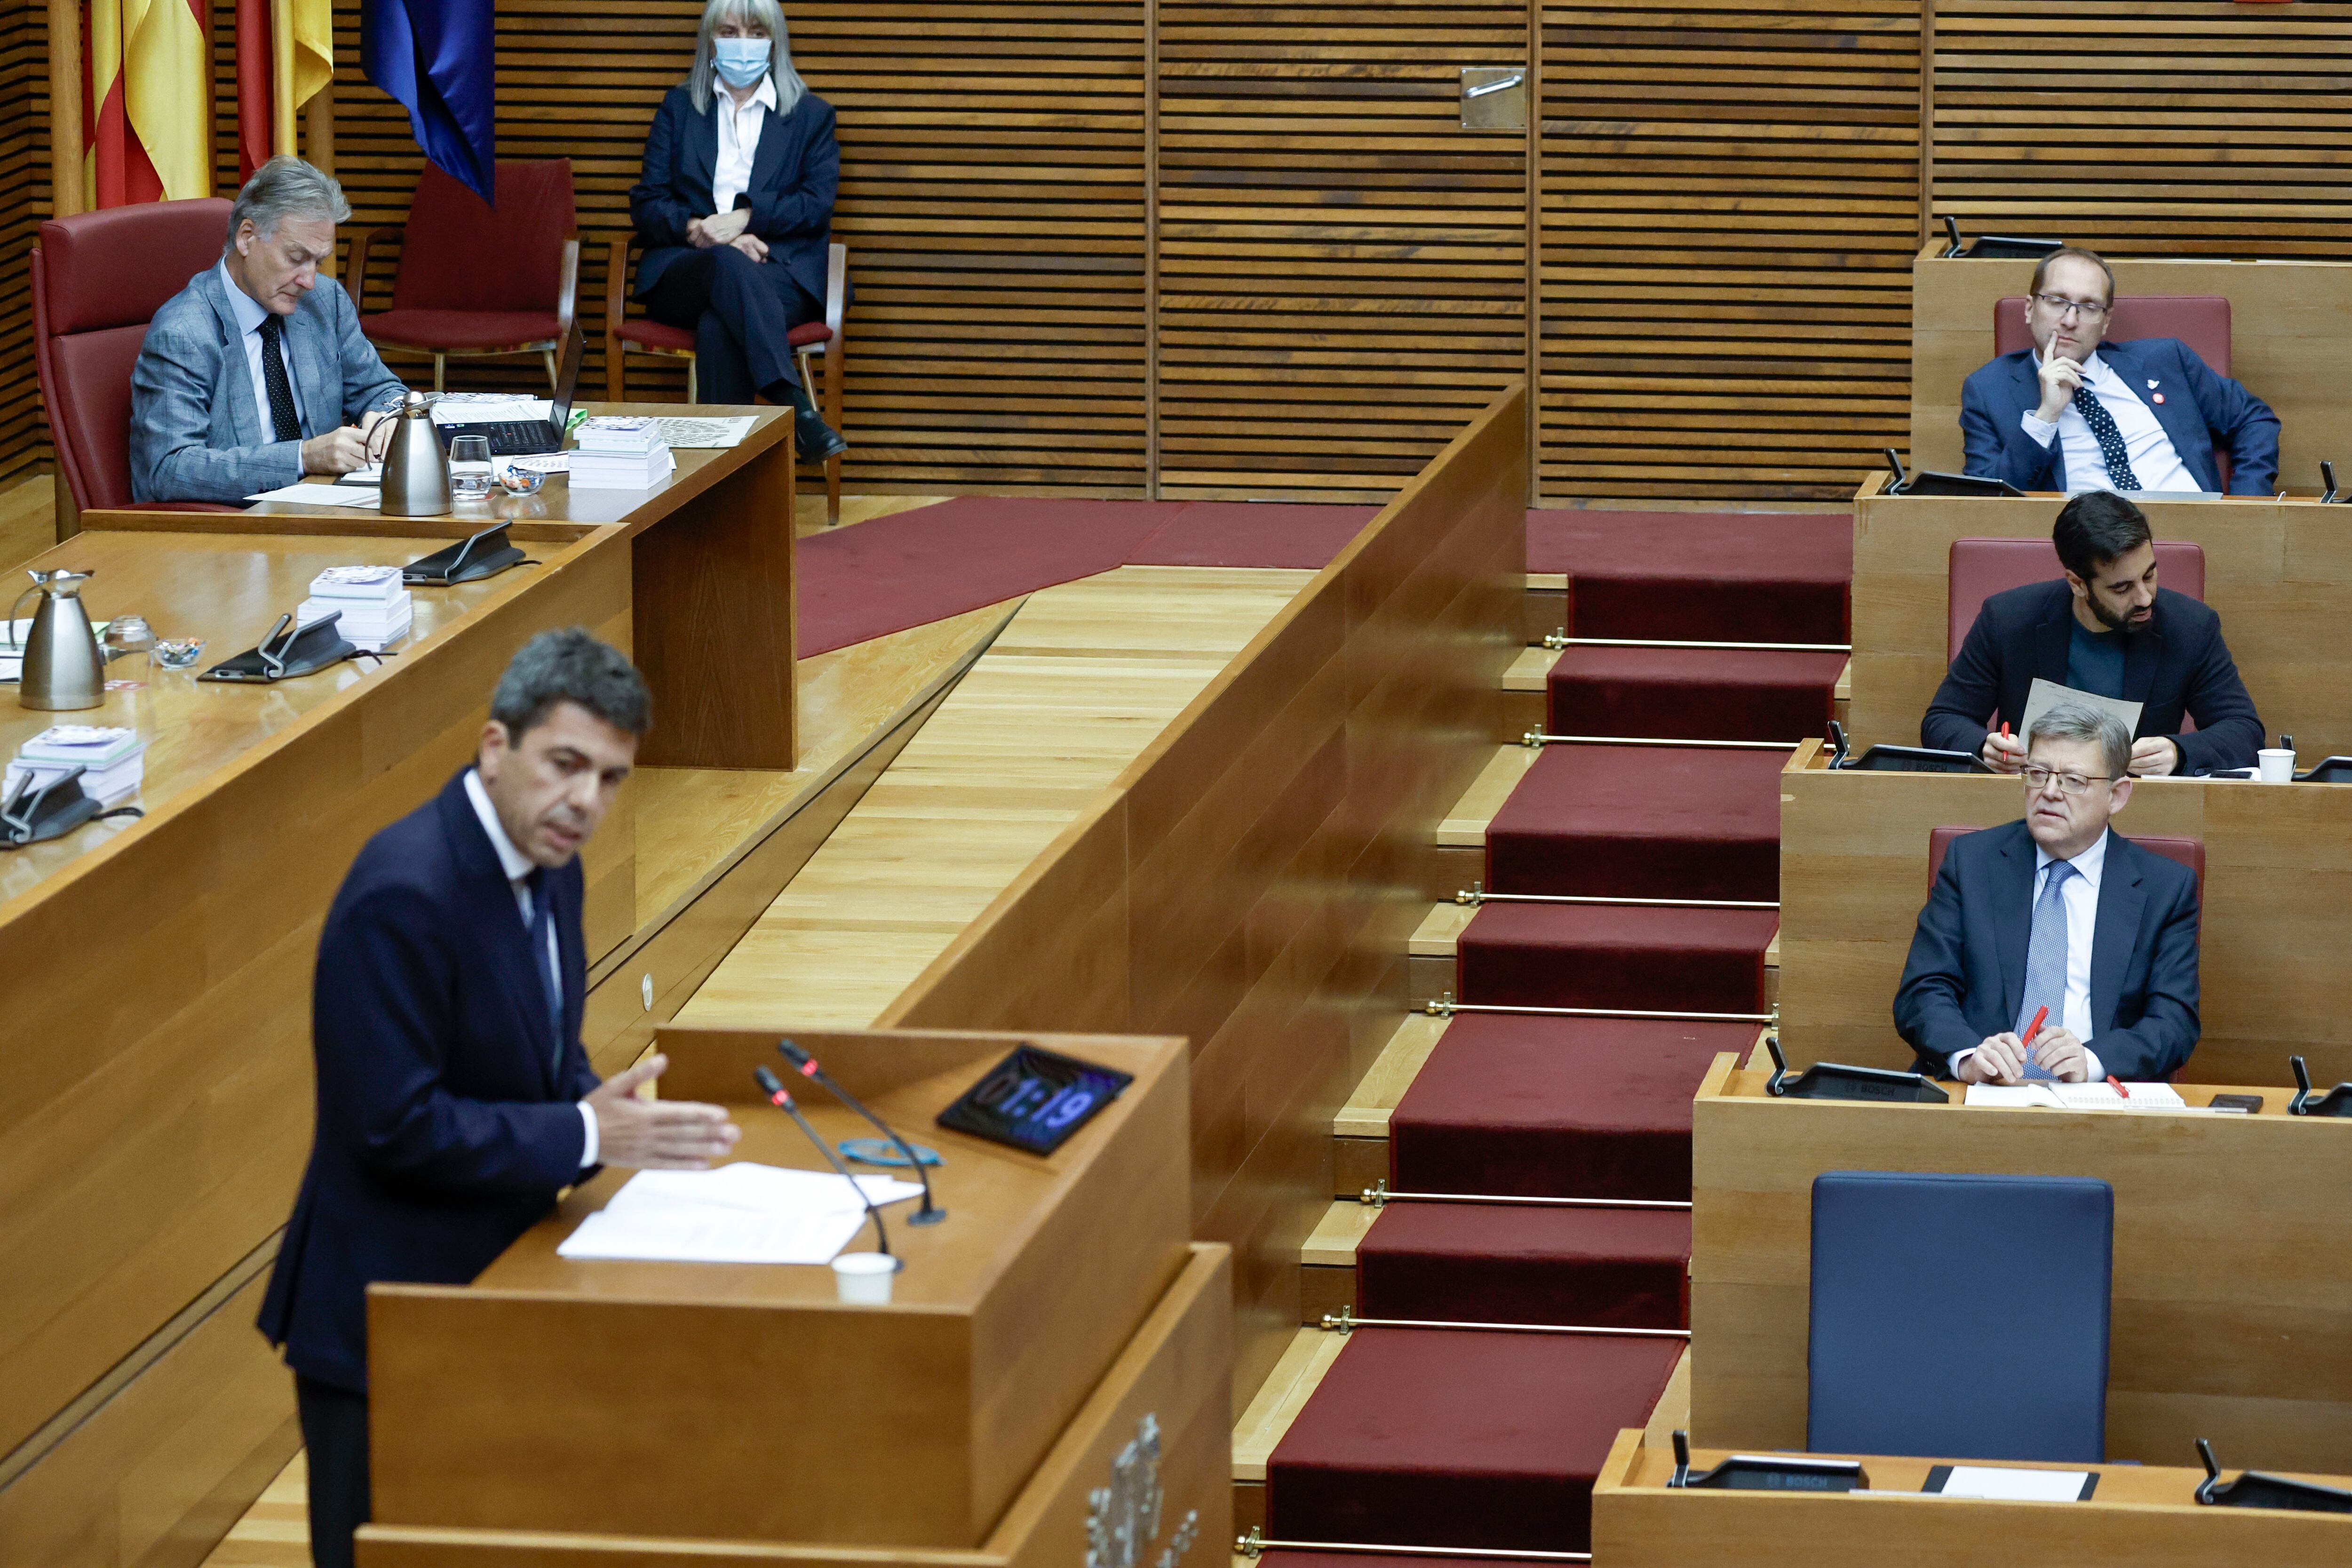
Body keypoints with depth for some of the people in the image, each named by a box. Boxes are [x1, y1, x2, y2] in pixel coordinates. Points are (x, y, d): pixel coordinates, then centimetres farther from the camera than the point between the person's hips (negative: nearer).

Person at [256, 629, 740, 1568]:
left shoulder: (548, 866, 4)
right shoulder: (404, 896, -24)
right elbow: (395, 1126, -25)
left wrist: (610, 1114, -7)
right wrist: (587, 1136, -23)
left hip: (493, 1279, 9)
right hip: (388, 1317, -9)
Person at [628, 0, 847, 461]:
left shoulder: (811, 115, 19)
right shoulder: (679, 108, 22)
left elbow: (817, 206, 4)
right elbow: (646, 204, 11)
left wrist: (746, 218, -13)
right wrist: (699, 231, -10)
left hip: (780, 272, 0)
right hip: (684, 271, 0)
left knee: (718, 326, -38)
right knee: (729, 264, -40)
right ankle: (795, 407, -54)